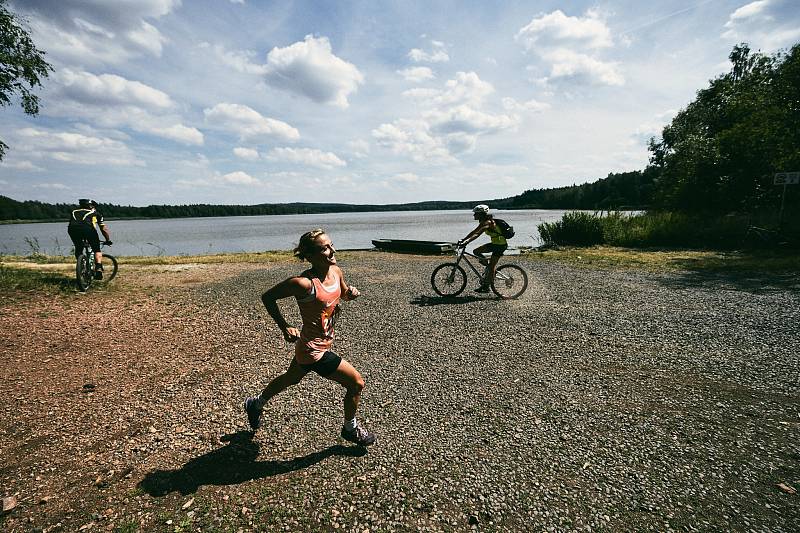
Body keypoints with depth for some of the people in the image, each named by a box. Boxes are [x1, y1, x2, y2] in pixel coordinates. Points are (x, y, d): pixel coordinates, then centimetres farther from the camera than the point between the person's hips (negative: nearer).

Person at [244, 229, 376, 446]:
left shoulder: (336, 271, -6)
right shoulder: (304, 283, -28)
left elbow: (344, 294, 14)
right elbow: (268, 297, -15)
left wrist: (351, 293, -8)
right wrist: (284, 326, -20)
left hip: (312, 346, 8)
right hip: (314, 350, -8)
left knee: (291, 378, 32)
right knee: (356, 383, 0)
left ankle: (256, 403, 58)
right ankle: (350, 429, 27)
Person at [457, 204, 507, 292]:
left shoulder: (488, 222, -22)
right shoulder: (485, 222, 8)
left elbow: (474, 232, -30)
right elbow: (476, 234, 11)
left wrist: (463, 240, -32)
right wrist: (466, 241, 3)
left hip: (500, 245, -10)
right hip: (495, 243, 10)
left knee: (491, 266, -6)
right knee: (476, 251, 6)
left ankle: (486, 287, 2)